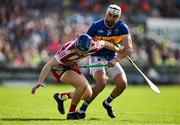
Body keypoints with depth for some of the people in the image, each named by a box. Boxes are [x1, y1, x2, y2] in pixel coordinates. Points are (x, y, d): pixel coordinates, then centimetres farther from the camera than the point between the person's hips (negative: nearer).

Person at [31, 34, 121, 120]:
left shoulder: (93, 46, -24)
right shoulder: (68, 51, -38)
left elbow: (104, 43, 0)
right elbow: (49, 65, -37)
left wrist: (117, 49, 20)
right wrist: (40, 81, -48)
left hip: (72, 66, 7)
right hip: (59, 67, -7)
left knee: (88, 94, 5)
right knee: (83, 85, -26)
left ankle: (61, 97, 25)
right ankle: (71, 113, -11)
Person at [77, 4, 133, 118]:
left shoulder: (122, 27, -11)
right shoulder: (96, 26, -14)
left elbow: (129, 48, -20)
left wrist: (115, 60, -32)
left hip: (112, 59, 3)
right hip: (97, 58, -3)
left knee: (122, 84, -15)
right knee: (101, 82, -29)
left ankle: (108, 102, 16)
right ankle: (82, 109, -16)